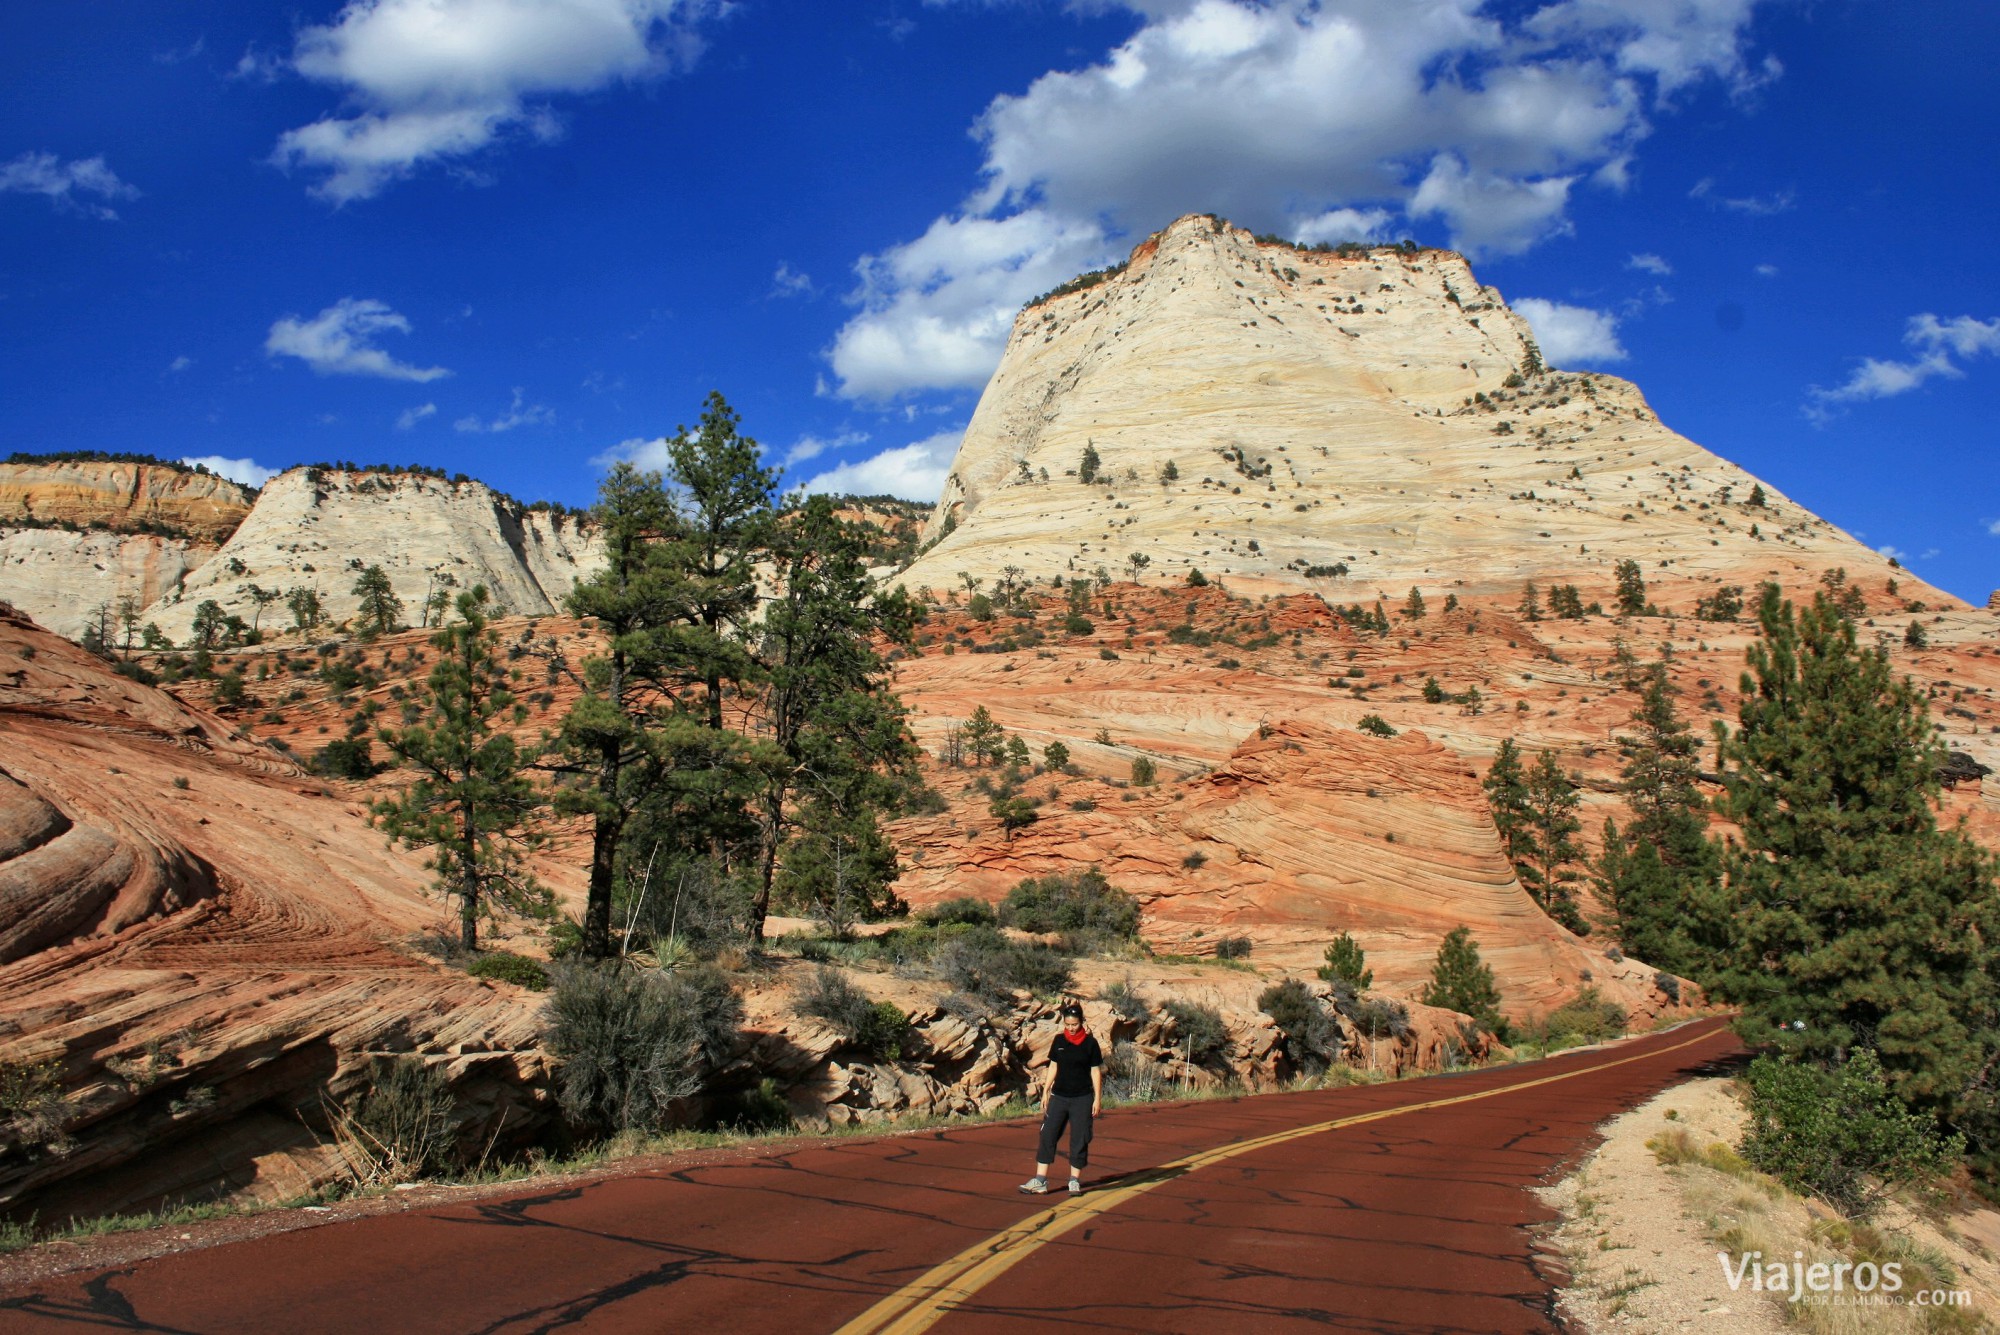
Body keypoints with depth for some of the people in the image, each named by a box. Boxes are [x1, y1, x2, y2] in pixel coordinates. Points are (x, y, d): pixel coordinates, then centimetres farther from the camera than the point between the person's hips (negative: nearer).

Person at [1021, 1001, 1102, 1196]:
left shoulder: (1090, 1043, -4)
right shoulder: (1059, 1041, 4)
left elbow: (1096, 1071, -1)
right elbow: (1053, 1066, 11)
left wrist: (1097, 1099, -4)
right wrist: (1046, 1091, 9)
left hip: (1082, 1099, -3)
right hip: (1059, 1097, 3)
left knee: (1079, 1140, 2)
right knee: (1047, 1136, -2)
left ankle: (1075, 1181, 13)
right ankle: (1040, 1181, 1)